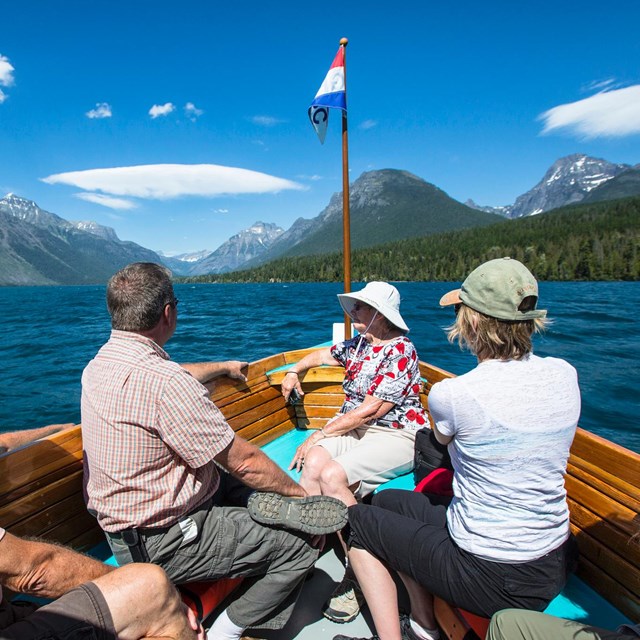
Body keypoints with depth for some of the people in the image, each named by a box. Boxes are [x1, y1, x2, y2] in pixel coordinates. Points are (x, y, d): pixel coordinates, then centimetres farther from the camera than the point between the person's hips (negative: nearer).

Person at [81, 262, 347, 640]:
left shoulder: (99, 364, -1)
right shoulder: (162, 381, -31)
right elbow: (243, 461, -23)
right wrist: (300, 493, -8)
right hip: (162, 543, -9)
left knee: (254, 493, 18)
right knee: (300, 545, -6)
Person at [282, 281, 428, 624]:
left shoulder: (400, 351, -14)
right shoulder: (359, 344, 12)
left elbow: (370, 410, -18)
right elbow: (324, 354, 34)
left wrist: (321, 433, -15)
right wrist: (295, 370, 22)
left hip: (396, 436, -7)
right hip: (355, 429, 7)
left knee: (332, 475, -28)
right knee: (314, 460, -23)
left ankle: (358, 574, -12)